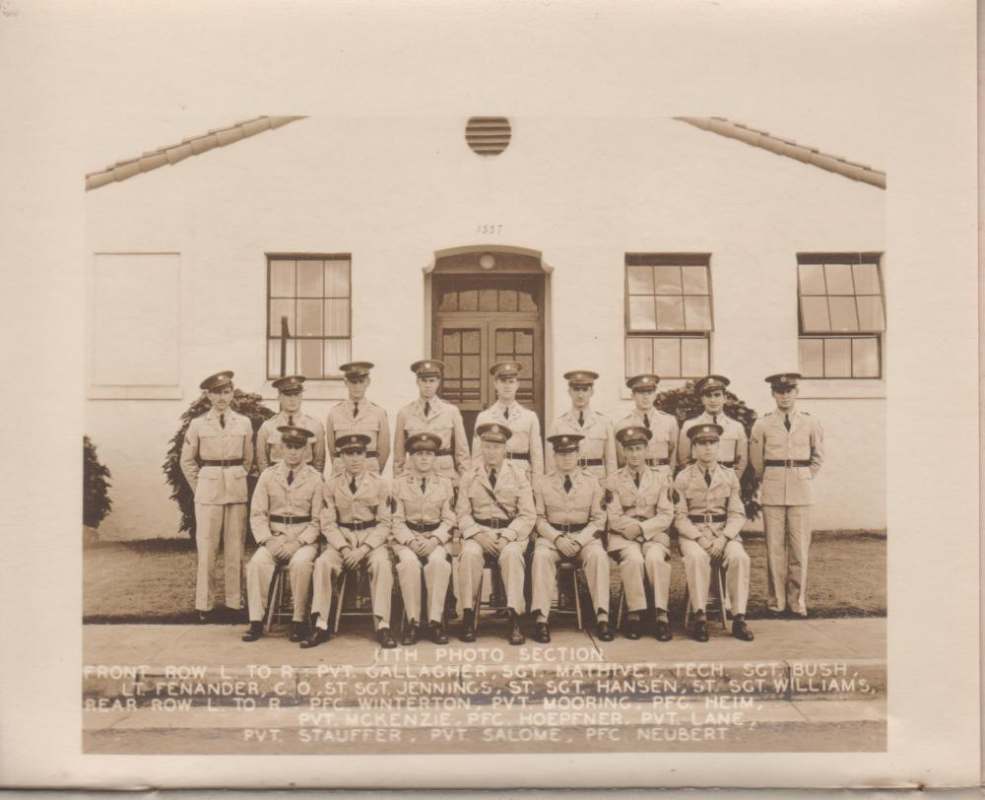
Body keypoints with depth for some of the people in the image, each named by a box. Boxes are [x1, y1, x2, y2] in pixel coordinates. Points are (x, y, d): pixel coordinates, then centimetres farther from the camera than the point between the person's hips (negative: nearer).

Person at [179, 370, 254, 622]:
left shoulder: (244, 423, 6)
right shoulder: (198, 424, 2)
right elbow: (187, 461, 8)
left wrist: (237, 479, 11)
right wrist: (199, 486, 5)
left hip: (237, 489, 1)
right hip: (208, 490, -1)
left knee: (235, 547, 5)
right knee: (206, 547, 0)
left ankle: (235, 601, 13)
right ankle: (203, 605, 8)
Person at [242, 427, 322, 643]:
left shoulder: (315, 478, 2)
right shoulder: (268, 475, 7)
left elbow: (317, 520, 0)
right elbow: (257, 514, 5)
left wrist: (298, 542, -14)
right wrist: (268, 540, -11)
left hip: (304, 539, -2)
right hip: (274, 537, 2)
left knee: (300, 563, -32)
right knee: (257, 562, -27)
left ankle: (298, 621, -17)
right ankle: (256, 621, -17)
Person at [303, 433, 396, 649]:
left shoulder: (379, 484, 1)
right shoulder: (331, 485, 4)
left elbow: (384, 524, -1)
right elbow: (328, 524, 1)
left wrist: (363, 549, -15)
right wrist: (344, 549, -15)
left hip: (372, 538, -1)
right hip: (341, 539, 1)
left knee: (382, 564, -31)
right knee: (322, 563, -27)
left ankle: (382, 626, -26)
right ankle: (321, 626, -19)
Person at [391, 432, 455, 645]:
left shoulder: (445, 483, 10)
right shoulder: (398, 483, 7)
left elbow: (448, 520, 4)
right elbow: (397, 520, 2)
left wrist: (433, 541, -13)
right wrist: (411, 542, -16)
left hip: (436, 538, 1)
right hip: (407, 538, 0)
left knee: (438, 561, -33)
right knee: (409, 562, -33)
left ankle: (435, 621, -25)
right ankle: (412, 621, -24)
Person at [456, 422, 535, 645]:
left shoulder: (518, 475, 7)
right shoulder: (469, 477, 10)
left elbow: (528, 515, 1)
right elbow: (463, 514, 5)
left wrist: (506, 536, -14)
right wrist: (478, 534, -14)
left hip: (511, 532, -1)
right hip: (478, 532, 1)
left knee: (512, 553, -34)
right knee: (470, 553, -32)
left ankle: (514, 617, -32)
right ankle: (468, 616, -23)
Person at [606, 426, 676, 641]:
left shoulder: (661, 478, 8)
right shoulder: (614, 481, 7)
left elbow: (666, 516, 0)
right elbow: (614, 517, -1)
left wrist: (642, 528, -14)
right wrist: (633, 528, -17)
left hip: (655, 534, 1)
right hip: (623, 536, 0)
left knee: (656, 559, -32)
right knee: (633, 559, -32)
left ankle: (661, 615, -25)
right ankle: (635, 614, -21)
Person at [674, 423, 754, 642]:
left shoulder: (730, 476, 9)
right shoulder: (683, 478, 3)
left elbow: (737, 514, 4)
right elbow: (680, 516, -1)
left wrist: (723, 539, -13)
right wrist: (700, 539, -16)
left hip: (724, 532, 2)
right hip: (692, 532, -2)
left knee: (740, 557, -28)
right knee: (697, 557, -33)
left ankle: (739, 618, -21)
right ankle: (699, 617, -26)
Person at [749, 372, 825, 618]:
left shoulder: (810, 423, 5)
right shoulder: (762, 424, 2)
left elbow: (818, 456, 18)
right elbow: (756, 460, 12)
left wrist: (805, 478, 14)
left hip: (801, 492, 1)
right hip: (772, 493, -1)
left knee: (800, 547, 1)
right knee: (774, 548, 1)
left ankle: (797, 601, 11)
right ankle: (777, 600, 9)